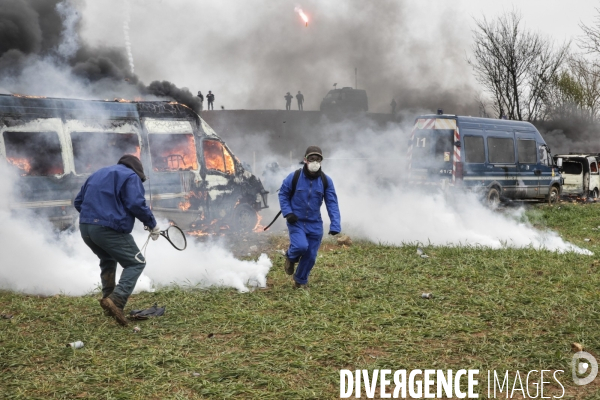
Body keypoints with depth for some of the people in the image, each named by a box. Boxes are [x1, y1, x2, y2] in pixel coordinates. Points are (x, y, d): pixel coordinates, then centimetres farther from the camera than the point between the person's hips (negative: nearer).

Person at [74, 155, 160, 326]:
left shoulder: (97, 174, 26)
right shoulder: (130, 177, 3)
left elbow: (78, 201, 26)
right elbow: (136, 204, -12)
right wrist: (152, 224, -1)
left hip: (85, 228, 8)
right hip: (109, 229, -8)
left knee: (107, 261, 31)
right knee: (136, 263, -1)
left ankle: (108, 298, 26)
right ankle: (116, 300, -21)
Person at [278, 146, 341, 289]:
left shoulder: (326, 180, -6)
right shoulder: (294, 177, -11)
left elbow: (332, 204, -8)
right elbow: (283, 194, 2)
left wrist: (335, 225, -18)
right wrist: (288, 213, -12)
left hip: (315, 224, 3)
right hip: (296, 222, -2)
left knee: (310, 255, 6)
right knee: (301, 246, -25)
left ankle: (301, 281, 31)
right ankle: (291, 257, 12)